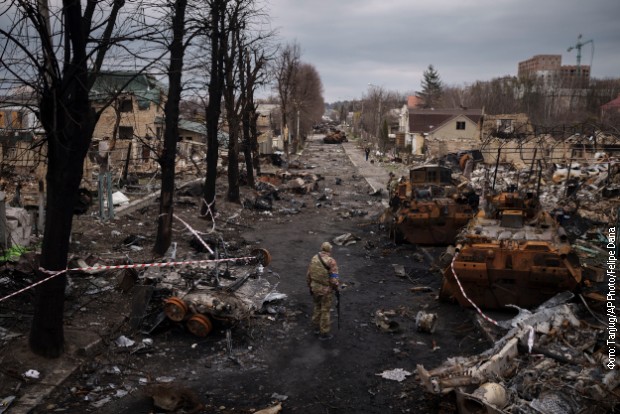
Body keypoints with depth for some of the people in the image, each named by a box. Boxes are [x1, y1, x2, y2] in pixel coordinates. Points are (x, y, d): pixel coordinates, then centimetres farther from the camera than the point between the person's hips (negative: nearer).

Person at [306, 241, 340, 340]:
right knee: (325, 310, 8)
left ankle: (317, 326, 40)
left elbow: (308, 275, 3)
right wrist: (336, 287, -2)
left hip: (315, 287, 6)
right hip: (326, 290, -6)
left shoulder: (314, 258, -3)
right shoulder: (331, 261, -21)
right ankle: (324, 333, 18)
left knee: (317, 306, 25)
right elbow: (334, 279, -22)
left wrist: (310, 286, 17)